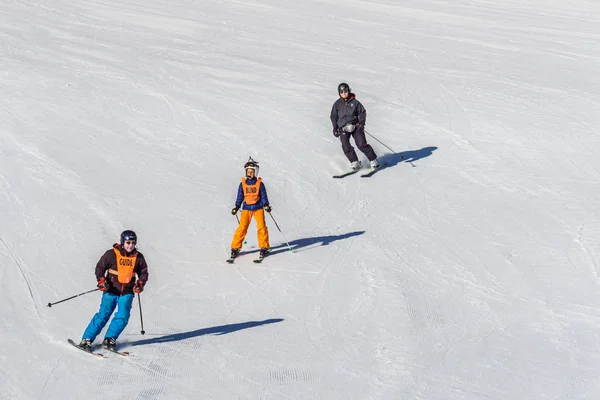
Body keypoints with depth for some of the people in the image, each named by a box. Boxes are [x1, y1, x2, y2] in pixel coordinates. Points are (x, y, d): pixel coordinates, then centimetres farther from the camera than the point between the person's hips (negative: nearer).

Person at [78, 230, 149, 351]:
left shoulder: (138, 257, 3)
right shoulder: (111, 254, -5)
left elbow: (143, 272, 14)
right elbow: (100, 267, 2)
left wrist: (140, 284, -4)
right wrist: (101, 281, -13)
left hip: (127, 293, 3)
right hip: (111, 291, -3)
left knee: (123, 316, -14)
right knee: (103, 315, -12)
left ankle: (110, 339, -2)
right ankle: (87, 339, -5)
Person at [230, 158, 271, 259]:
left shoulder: (259, 183, 1)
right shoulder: (243, 183, 5)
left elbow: (264, 196, 3)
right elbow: (240, 196, 10)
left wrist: (266, 205, -12)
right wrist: (236, 207, 0)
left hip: (258, 207, -1)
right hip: (246, 208, 1)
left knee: (261, 226, -9)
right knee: (242, 227, -7)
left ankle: (264, 247, 2)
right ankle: (235, 247, -1)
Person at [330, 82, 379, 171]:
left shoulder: (354, 102, 1)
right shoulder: (337, 104, 5)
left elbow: (362, 112, 9)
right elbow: (334, 116, 13)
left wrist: (361, 122, -4)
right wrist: (335, 128, 6)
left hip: (355, 126, -1)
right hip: (343, 128, 2)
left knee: (362, 144, -11)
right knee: (346, 146, -16)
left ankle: (373, 160, 1)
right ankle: (354, 162, -4)